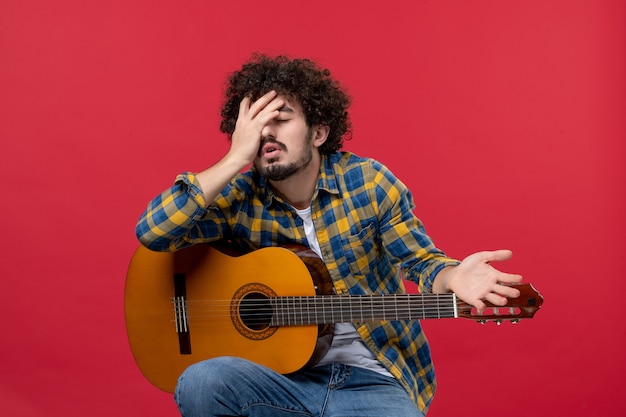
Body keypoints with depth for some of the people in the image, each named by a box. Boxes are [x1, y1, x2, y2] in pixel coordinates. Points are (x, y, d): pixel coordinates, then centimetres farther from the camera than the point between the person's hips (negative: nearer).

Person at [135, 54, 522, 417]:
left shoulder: (369, 181, -4)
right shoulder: (239, 198, -3)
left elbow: (421, 260, 0)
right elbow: (153, 232, -16)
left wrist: (453, 278, -25)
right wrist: (237, 158, -19)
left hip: (374, 381, -1)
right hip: (283, 377, 1)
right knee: (200, 383, -28)